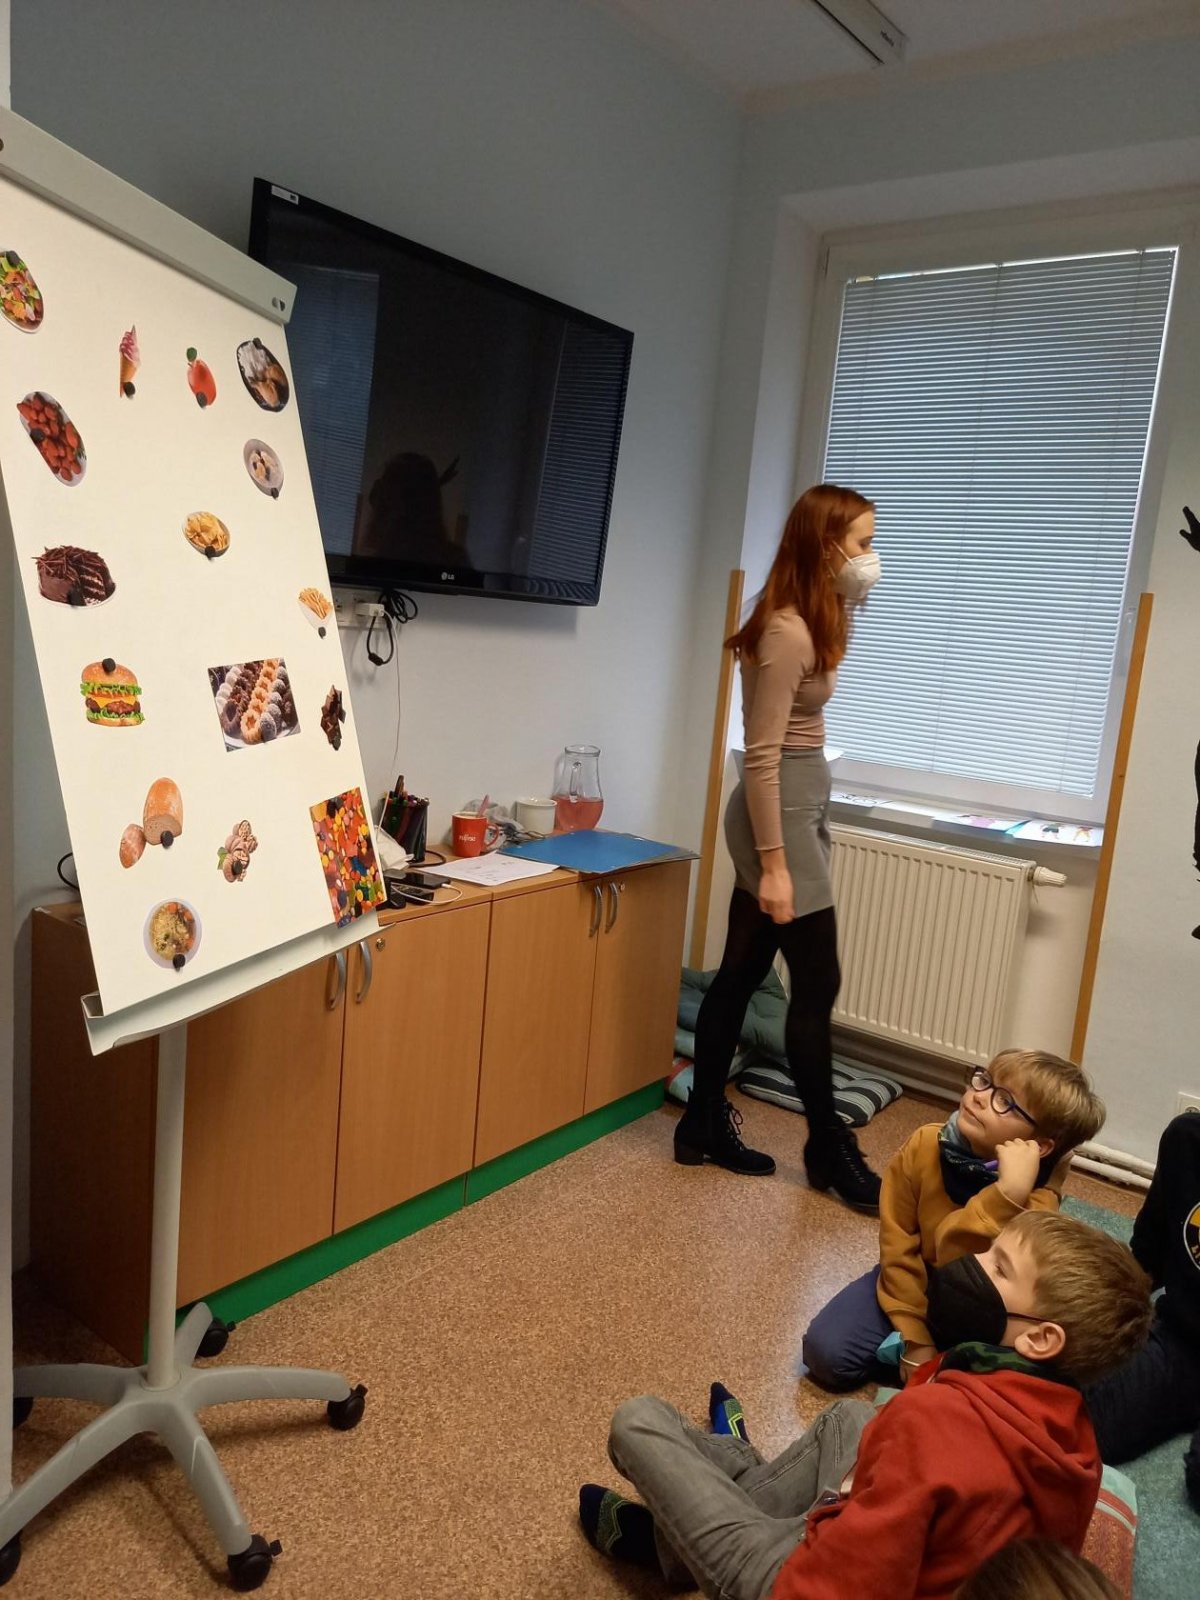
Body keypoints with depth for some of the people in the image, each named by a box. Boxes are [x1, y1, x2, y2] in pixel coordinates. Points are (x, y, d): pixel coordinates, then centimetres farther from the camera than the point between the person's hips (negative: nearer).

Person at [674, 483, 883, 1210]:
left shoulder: (813, 623, 11)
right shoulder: (786, 634, -18)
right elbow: (763, 757, -21)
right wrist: (773, 865, -21)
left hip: (801, 804, 10)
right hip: (782, 809, -10)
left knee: (742, 973, 13)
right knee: (818, 982, 0)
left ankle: (705, 1126, 24)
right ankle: (829, 1149, 16)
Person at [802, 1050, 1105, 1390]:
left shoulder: (1037, 1198, -27)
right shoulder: (925, 1146, -20)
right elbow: (898, 1245, -12)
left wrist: (1009, 1192, -51)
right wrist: (917, 1337, -15)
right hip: (915, 1284, 1)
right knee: (825, 1350, -17)